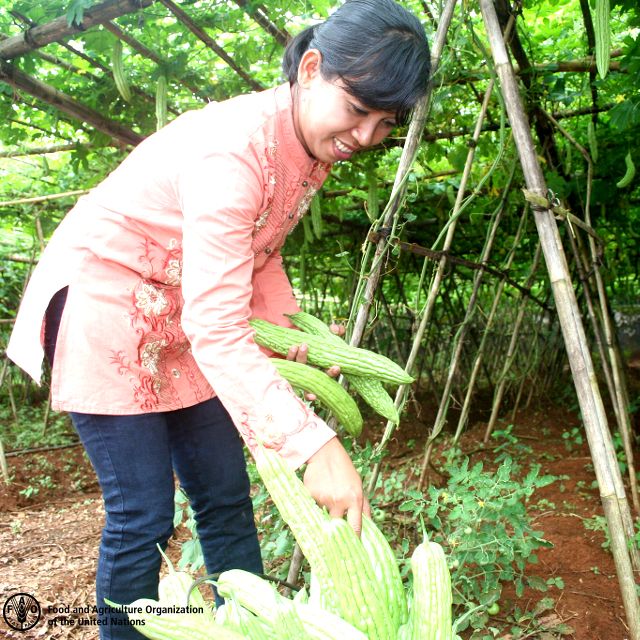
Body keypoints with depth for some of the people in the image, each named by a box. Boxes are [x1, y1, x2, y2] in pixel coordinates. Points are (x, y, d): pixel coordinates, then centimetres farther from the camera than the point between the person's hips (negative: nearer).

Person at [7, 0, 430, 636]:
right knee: (143, 516, -5)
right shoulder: (235, 148, -31)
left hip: (179, 321, 8)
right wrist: (313, 445, -39)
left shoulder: (314, 144, -3)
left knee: (226, 498, 9)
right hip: (102, 304, -8)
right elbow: (217, 330, -35)